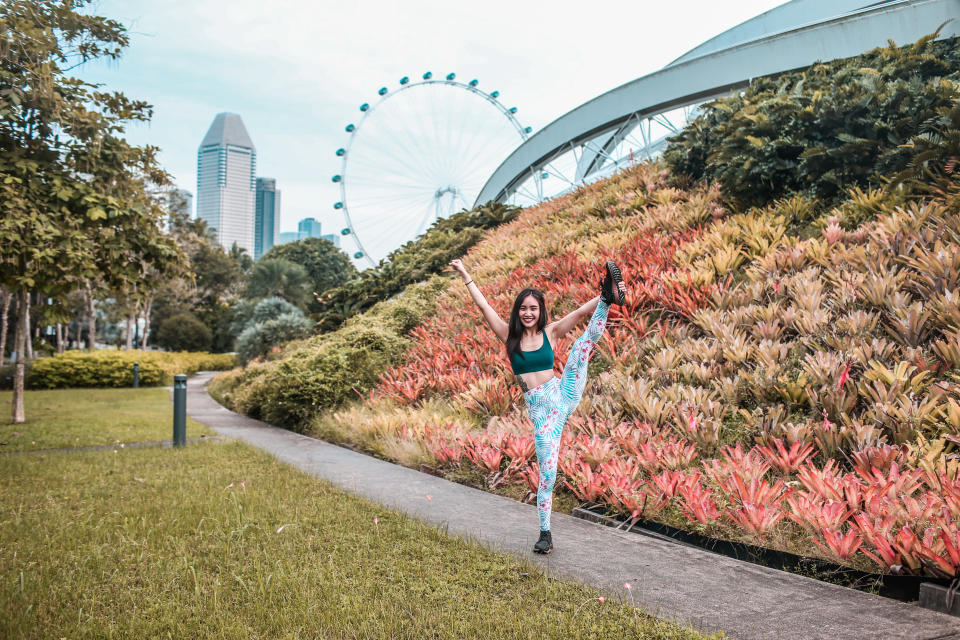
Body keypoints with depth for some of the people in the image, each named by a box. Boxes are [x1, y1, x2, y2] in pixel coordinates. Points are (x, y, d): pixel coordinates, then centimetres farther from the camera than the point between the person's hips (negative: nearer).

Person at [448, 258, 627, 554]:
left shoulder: (551, 332, 6)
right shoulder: (509, 335, 6)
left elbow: (581, 311, -5)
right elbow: (484, 306, 4)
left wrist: (604, 299, -19)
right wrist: (466, 276, 5)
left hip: (563, 395, 0)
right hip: (539, 409, 0)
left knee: (584, 342, -16)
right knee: (547, 472, -1)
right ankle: (545, 534, 11)